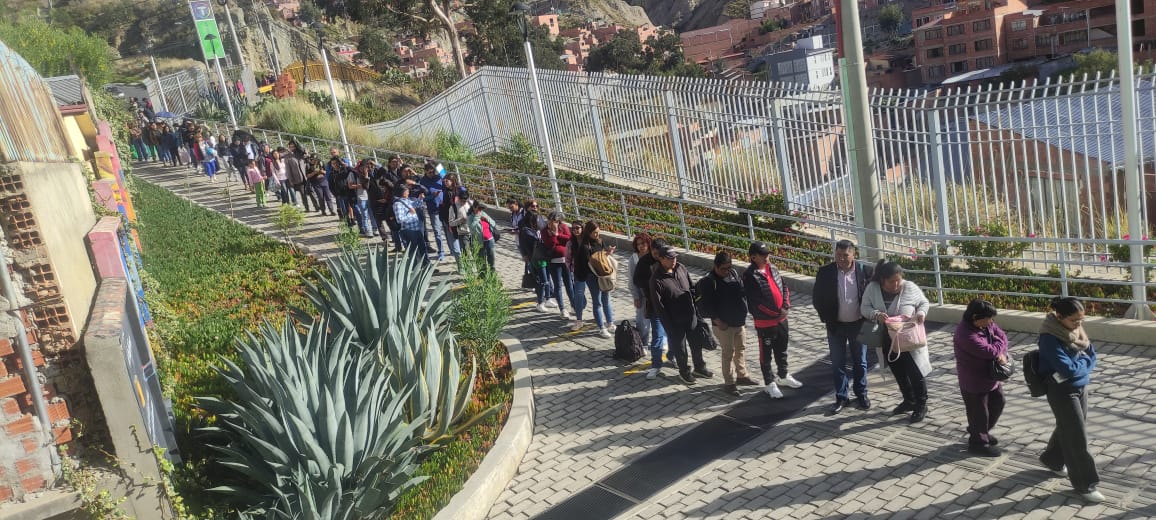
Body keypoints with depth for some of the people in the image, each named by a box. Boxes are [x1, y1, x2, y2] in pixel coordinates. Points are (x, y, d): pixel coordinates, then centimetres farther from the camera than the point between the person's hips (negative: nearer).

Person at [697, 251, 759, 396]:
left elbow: (743, 293, 13)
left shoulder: (734, 274, 0)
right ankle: (729, 383, 14)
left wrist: (743, 316, 11)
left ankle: (742, 375, 36)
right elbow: (705, 306, -19)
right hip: (724, 325, -7)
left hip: (739, 322, 7)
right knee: (728, 353, 2)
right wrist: (718, 321, -20)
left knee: (741, 349, 19)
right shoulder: (709, 282, -19)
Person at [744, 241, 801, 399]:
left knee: (782, 350, 22)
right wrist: (775, 314, -15)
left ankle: (784, 376, 40)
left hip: (782, 319, 7)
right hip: (764, 322, -7)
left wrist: (785, 307, -6)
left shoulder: (773, 269, 5)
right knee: (766, 354, 7)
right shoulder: (749, 276, -18)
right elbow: (756, 302, -21)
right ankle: (770, 383, 20)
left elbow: (784, 288, 10)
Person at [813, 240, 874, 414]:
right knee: (838, 363, 8)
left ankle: (861, 395, 29)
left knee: (860, 362, 13)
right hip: (836, 326, 0)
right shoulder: (825, 272, -10)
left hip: (858, 324, 0)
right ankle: (841, 398, 20)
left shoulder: (866, 271, -11)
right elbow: (817, 298, -2)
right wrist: (827, 319, -3)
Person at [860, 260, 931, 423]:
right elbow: (864, 308, -7)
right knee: (898, 373, 18)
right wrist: (876, 314, -27)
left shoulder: (910, 288, -15)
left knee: (915, 372, 2)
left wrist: (921, 313, -21)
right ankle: (909, 400, 37)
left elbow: (924, 302, 0)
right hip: (888, 341, 3)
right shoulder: (872, 288, -12)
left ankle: (921, 405, 21)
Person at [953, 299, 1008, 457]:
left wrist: (1001, 353, -18)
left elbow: (1002, 336, 1)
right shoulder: (966, 334, -32)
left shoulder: (987, 324, -4)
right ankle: (978, 443, 26)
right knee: (979, 412, 6)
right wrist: (999, 344, -11)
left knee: (998, 402, 23)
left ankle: (983, 432, 44)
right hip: (974, 381, -9)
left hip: (990, 376, 9)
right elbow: (989, 351, -33)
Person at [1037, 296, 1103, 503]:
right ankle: (1085, 485, 12)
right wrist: (1084, 361, -10)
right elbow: (1068, 369, -28)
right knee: (1077, 438, -1)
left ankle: (1052, 459, 46)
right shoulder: (1050, 339, -26)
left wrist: (1079, 366, -15)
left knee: (1067, 428, 22)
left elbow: (1092, 358, 4)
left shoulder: (1076, 330, -2)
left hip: (1081, 387, 8)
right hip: (1063, 391, -8)